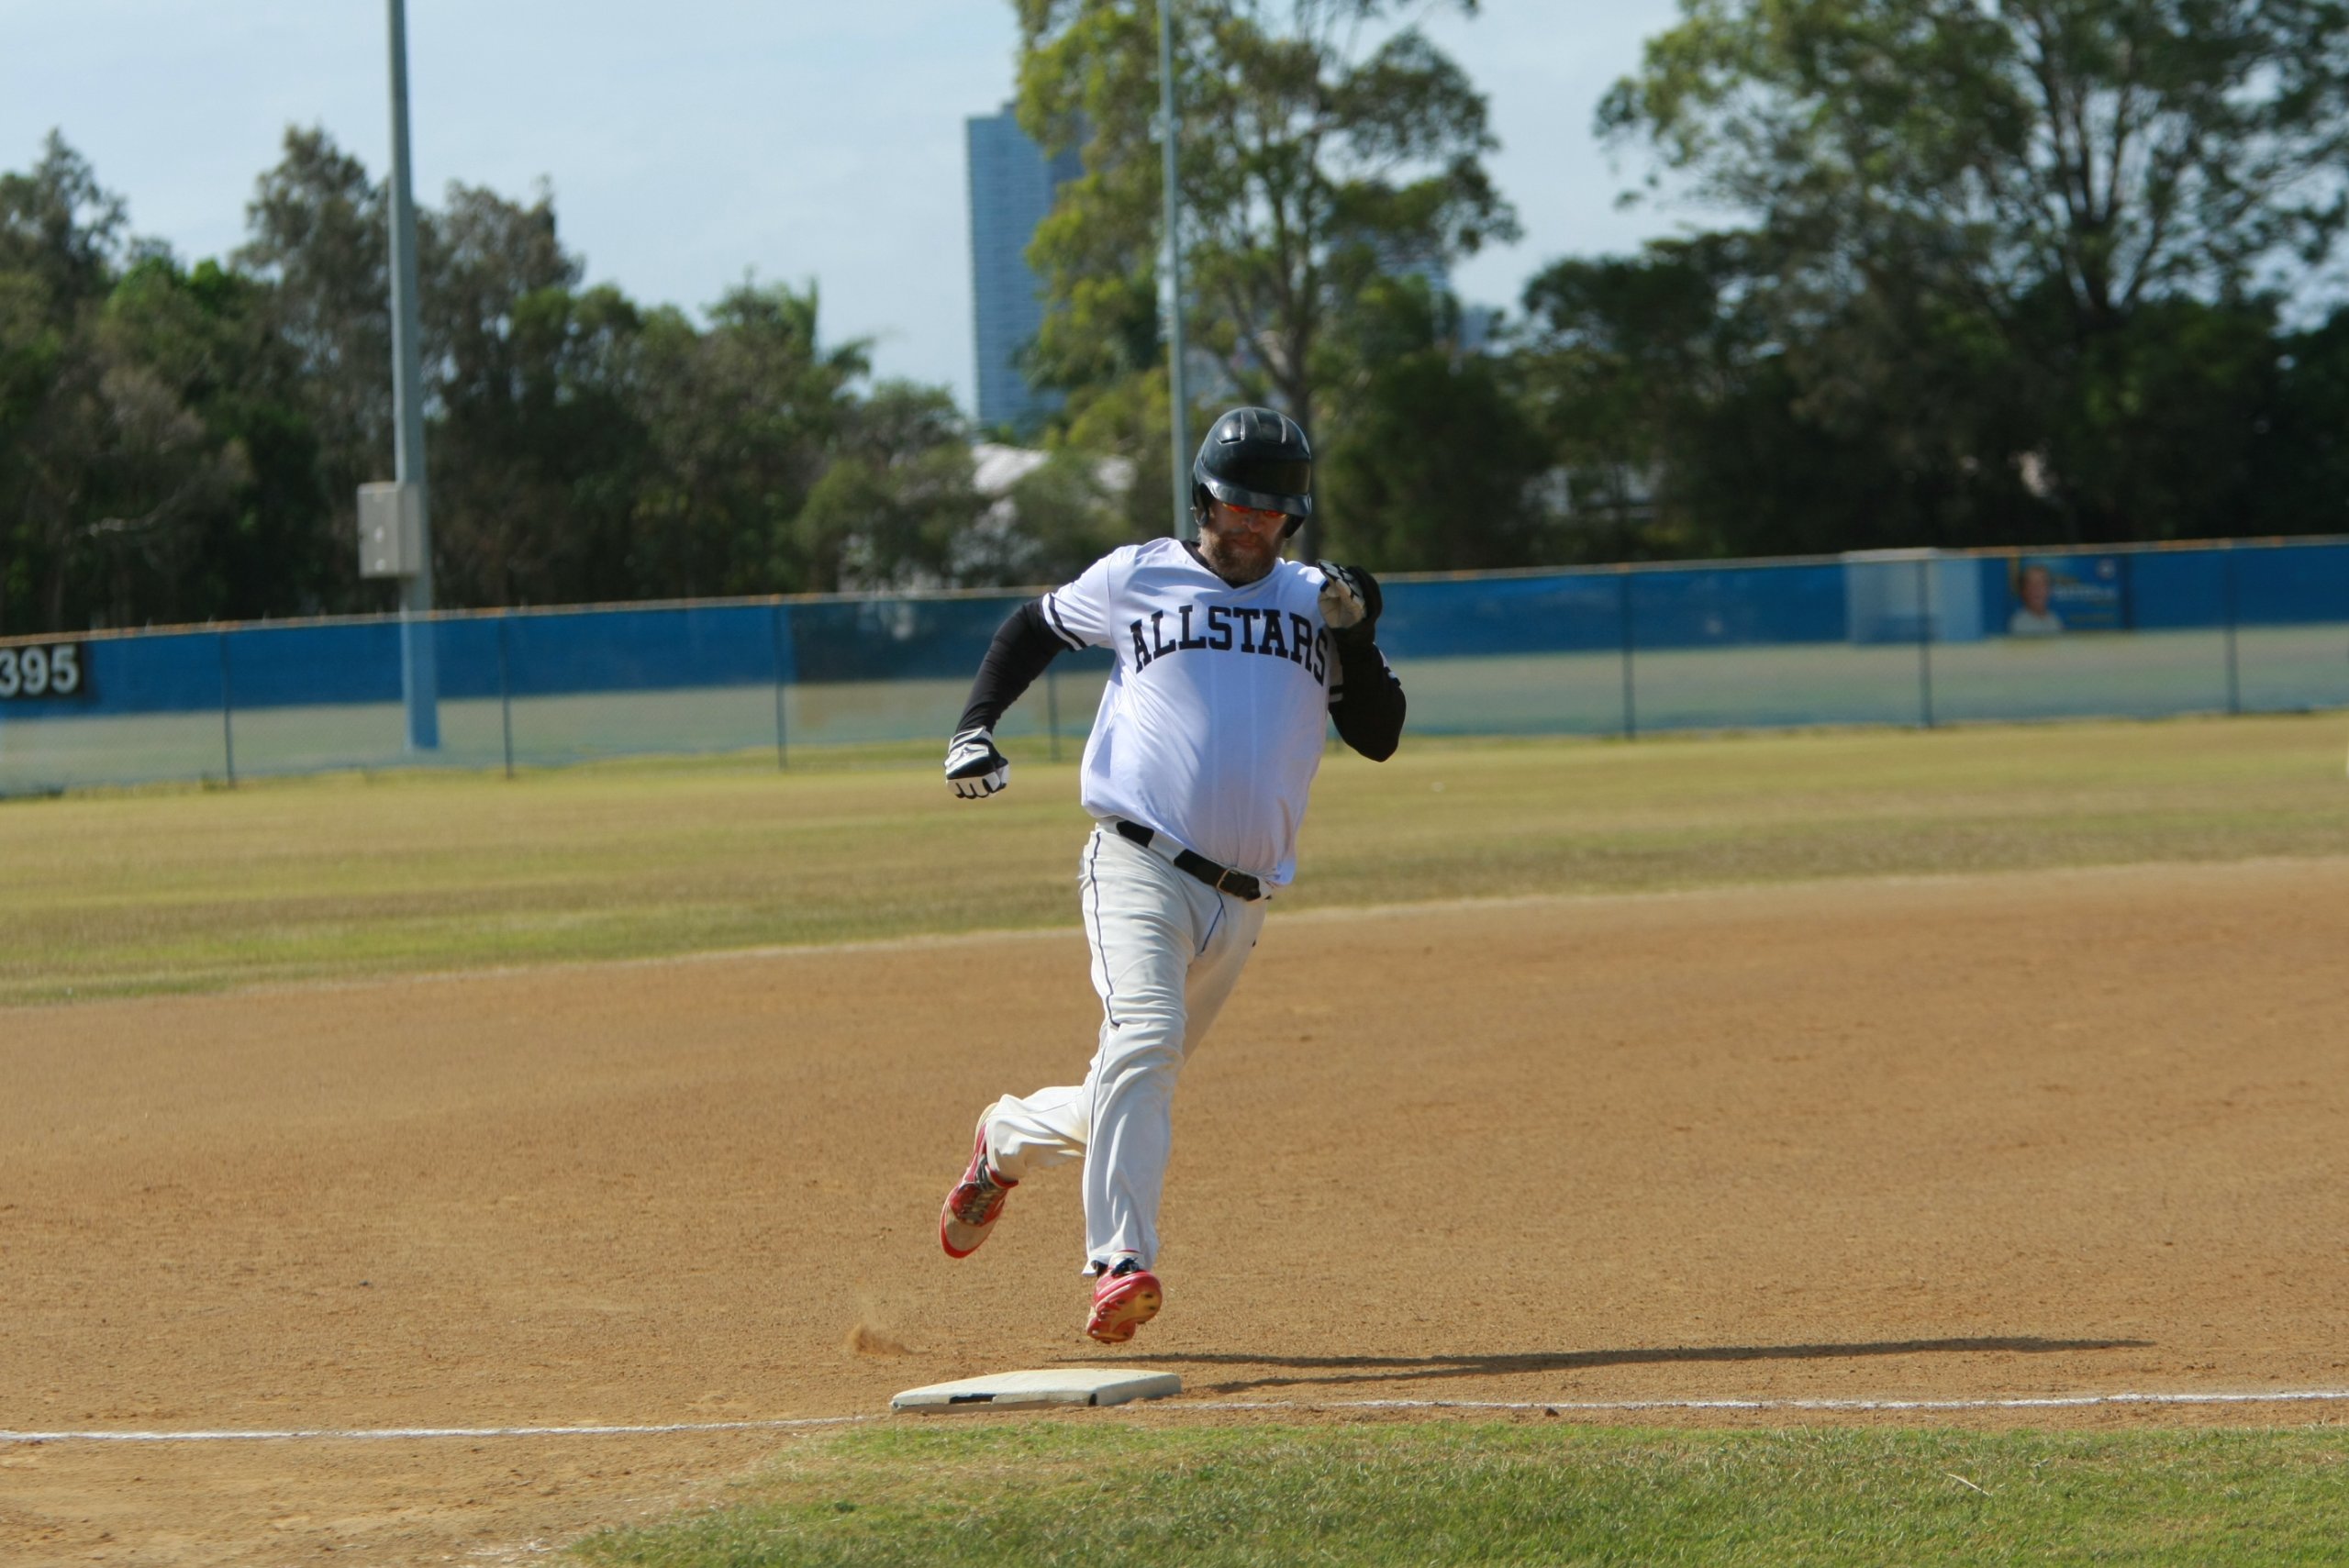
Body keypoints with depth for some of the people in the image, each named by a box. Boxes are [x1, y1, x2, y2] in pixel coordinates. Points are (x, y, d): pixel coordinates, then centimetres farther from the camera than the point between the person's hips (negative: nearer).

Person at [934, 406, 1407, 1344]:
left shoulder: (1315, 599, 14)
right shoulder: (1135, 579, 8)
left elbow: (1378, 737, 12)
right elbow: (1033, 627, 22)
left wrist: (1354, 637, -4)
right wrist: (974, 728, 8)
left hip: (1238, 904, 4)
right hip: (1138, 867, -4)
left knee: (1132, 1090, 9)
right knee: (1143, 1037, -27)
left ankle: (1008, 1141, 39)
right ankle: (1121, 1264, -33)